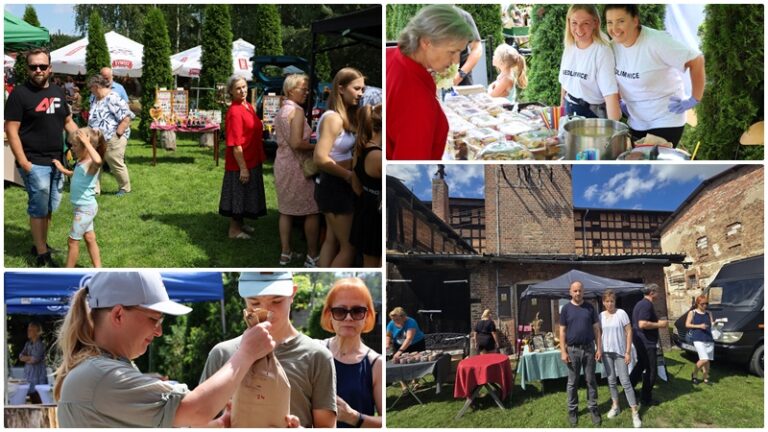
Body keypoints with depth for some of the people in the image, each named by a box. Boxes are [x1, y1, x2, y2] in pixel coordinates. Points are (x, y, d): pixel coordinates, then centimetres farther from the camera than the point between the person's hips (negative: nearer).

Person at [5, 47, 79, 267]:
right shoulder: (20, 94, -10)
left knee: (50, 207, 16)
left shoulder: (58, 92, 10)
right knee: (39, 208, 0)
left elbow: (68, 122, 21)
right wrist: (23, 162, -18)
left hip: (57, 161, 7)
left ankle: (40, 244, 31)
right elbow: (11, 130, -12)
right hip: (35, 164, -7)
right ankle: (42, 255, 8)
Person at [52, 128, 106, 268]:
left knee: (73, 241, 2)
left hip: (85, 208, -10)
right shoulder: (81, 162, 6)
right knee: (90, 239, 17)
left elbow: (98, 160, -51)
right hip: (84, 207, 10)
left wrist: (87, 143, -42)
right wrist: (63, 170, 21)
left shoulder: (91, 164, -23)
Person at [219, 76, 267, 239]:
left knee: (247, 194, 19)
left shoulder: (248, 107, 6)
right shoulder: (235, 112, -22)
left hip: (251, 160, 9)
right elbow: (235, 143, -23)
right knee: (238, 195, 3)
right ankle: (234, 229, 14)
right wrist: (243, 167, -23)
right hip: (240, 163, -9)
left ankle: (241, 224, 33)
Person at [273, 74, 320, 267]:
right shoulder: (297, 111, -17)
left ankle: (285, 253, 19)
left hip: (281, 163, 9)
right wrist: (316, 147, -12)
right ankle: (312, 256, 5)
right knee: (312, 211, 1)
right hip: (297, 165, -9)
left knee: (286, 209, 14)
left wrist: (309, 142, 16)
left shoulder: (280, 111, 11)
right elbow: (296, 143, -25)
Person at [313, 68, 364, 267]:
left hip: (338, 185, 9)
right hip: (335, 186, -9)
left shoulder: (345, 117, 9)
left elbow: (342, 153, 6)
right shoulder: (334, 118, -20)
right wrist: (350, 176, -19)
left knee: (332, 240, 17)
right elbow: (321, 158, -26)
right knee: (349, 246, -3)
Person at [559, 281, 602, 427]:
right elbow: (562, 331, -1)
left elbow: (596, 329, 5)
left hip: (589, 348, 1)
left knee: (591, 380, 6)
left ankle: (593, 409, 13)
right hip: (573, 349, -1)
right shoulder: (566, 309, -1)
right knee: (572, 382, 6)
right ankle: (573, 410, 13)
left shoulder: (590, 307, 3)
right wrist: (563, 352, -7)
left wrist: (599, 348, -1)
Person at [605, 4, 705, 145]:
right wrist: (622, 100, 9)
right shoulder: (614, 46, -5)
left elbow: (696, 60, -20)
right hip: (636, 123, 6)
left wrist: (695, 100, -15)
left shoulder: (657, 42, -25)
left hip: (665, 122, -6)